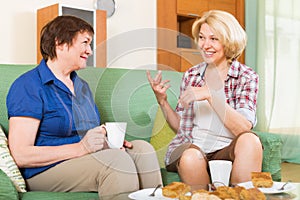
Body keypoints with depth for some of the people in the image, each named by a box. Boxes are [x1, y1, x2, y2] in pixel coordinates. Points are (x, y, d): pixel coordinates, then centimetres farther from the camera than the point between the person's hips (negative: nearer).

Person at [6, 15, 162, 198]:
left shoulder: (82, 85, 19)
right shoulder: (29, 86, -8)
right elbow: (20, 155, -16)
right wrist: (80, 148, -23)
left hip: (86, 160, 8)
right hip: (46, 170, -7)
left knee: (142, 148, -14)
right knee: (116, 159, -29)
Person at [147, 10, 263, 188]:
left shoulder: (247, 77, 2)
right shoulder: (191, 75, 11)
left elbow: (244, 129, -14)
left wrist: (210, 94, -21)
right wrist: (162, 101, -1)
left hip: (226, 148, -1)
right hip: (191, 145, 2)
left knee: (250, 141, -33)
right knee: (191, 158, -33)